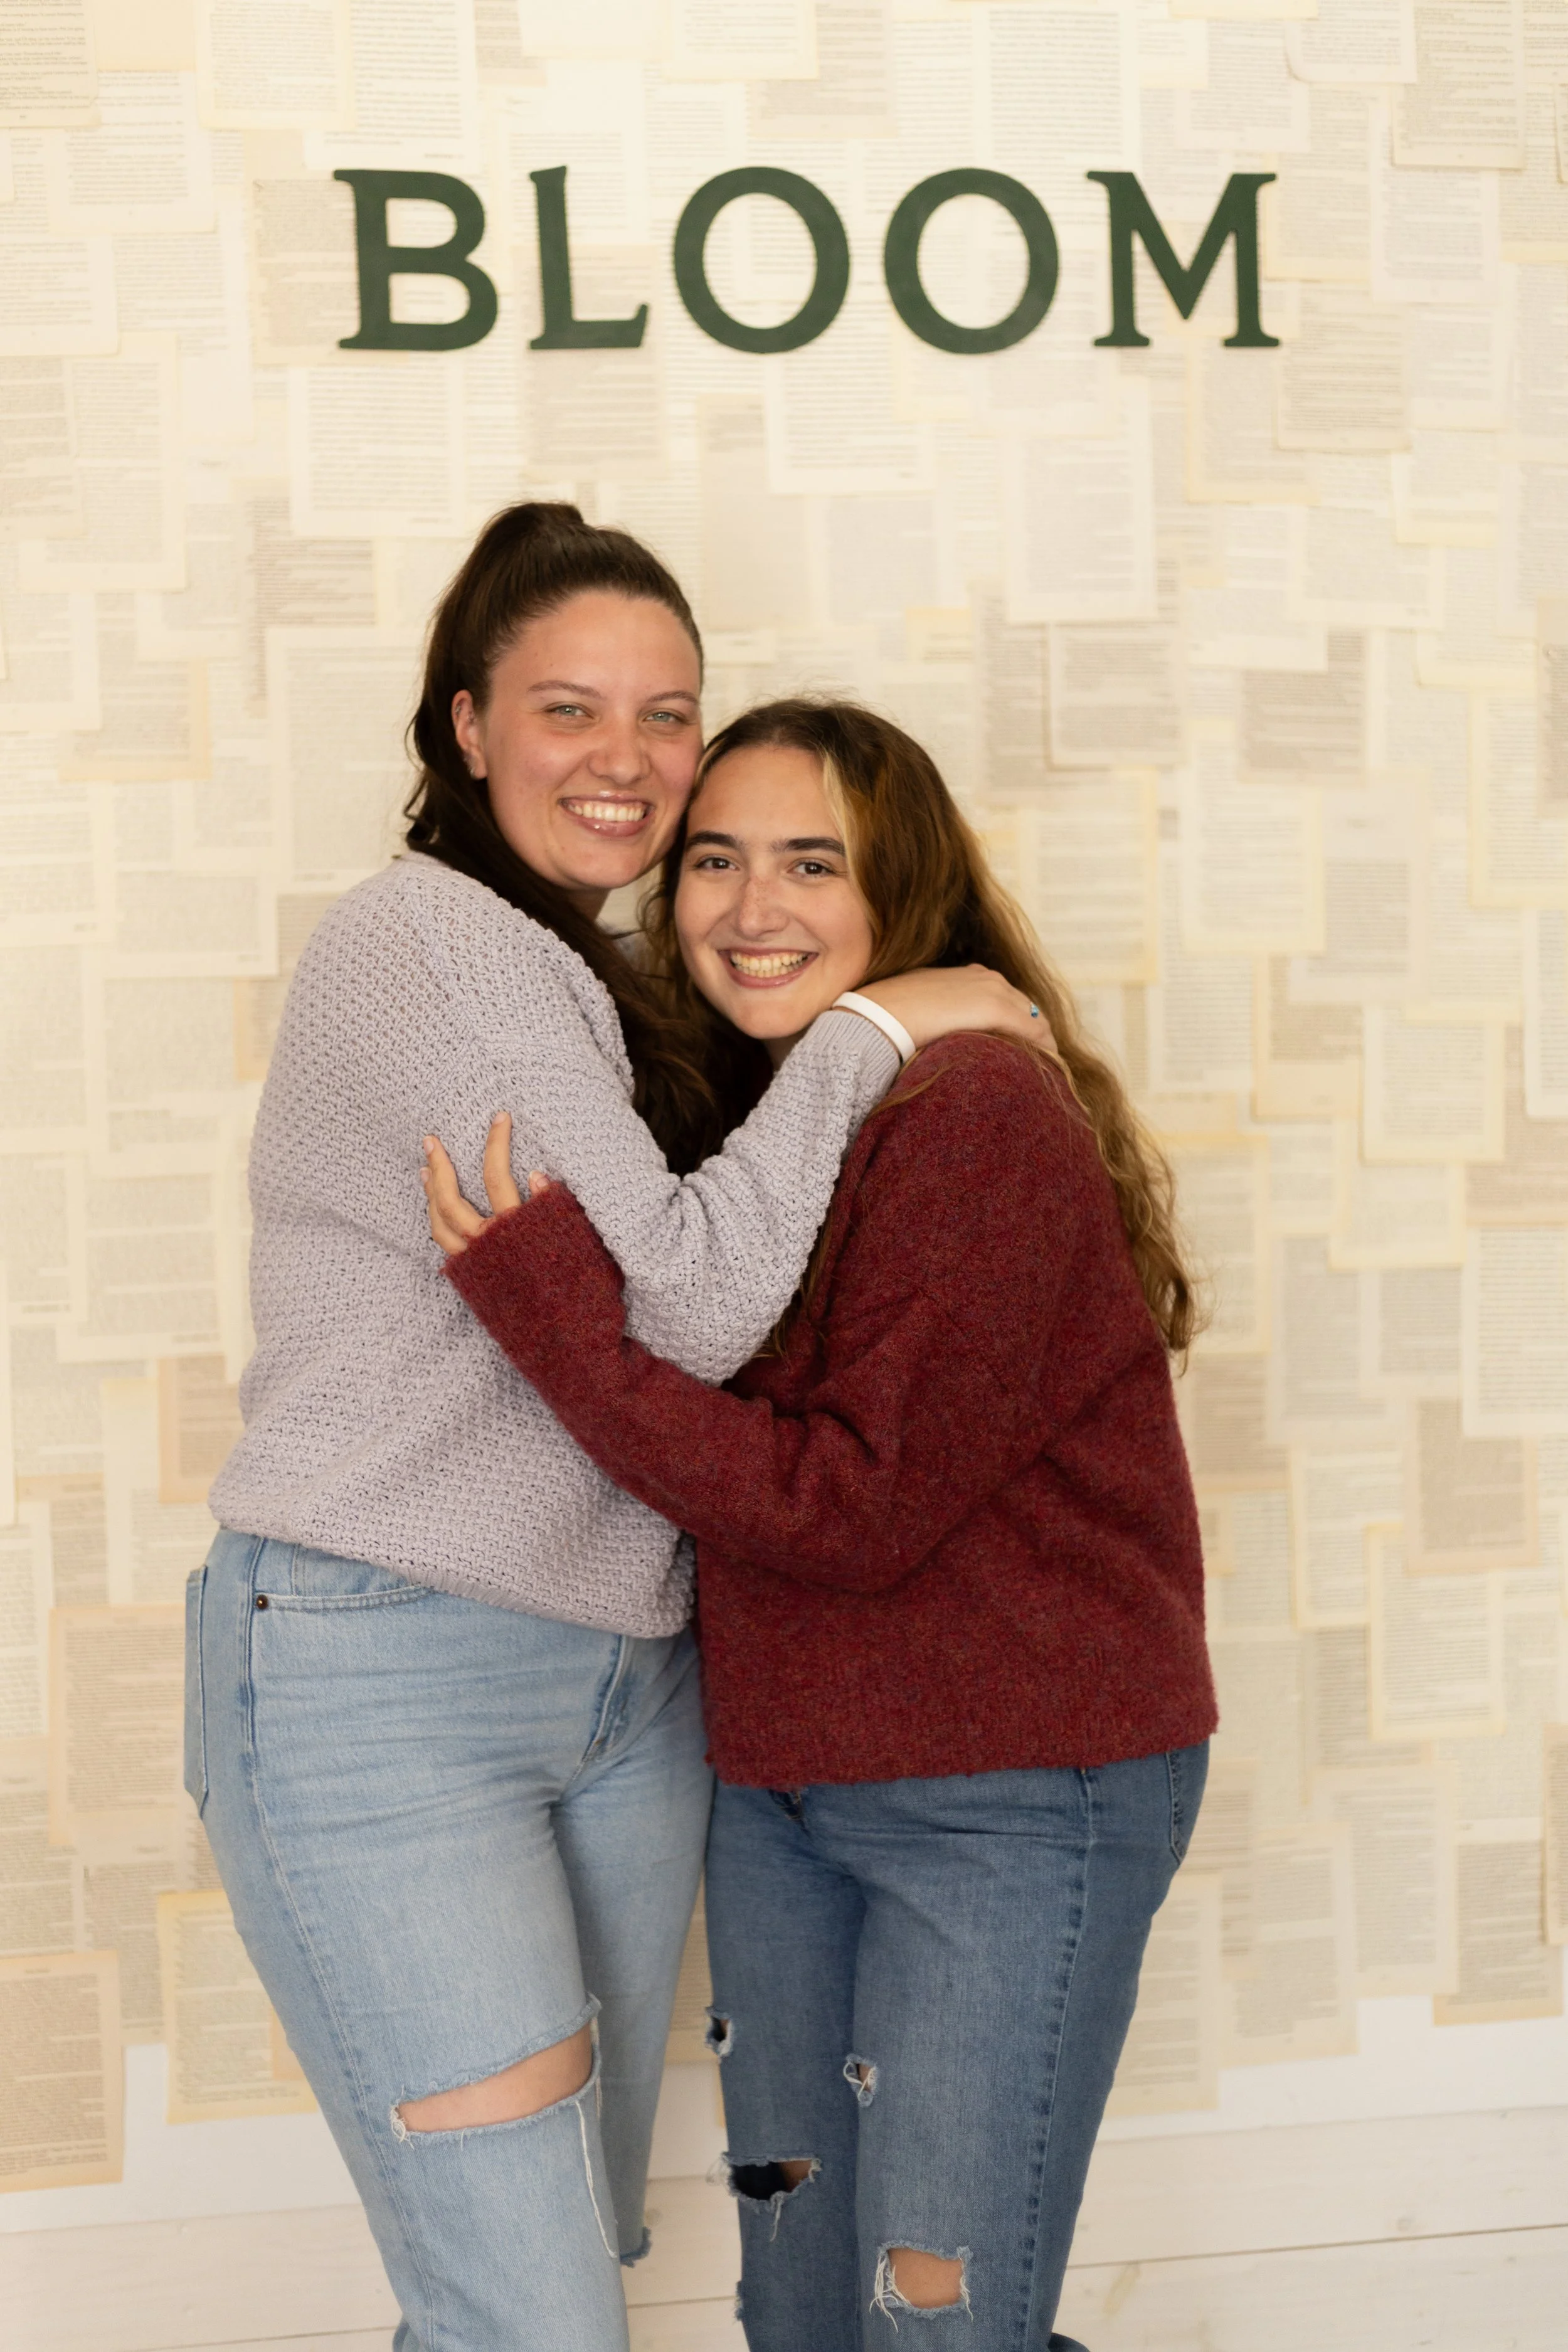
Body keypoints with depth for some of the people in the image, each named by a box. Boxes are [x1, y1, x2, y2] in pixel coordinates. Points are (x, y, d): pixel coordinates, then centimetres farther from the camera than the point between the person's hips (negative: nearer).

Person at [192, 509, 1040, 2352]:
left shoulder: (584, 986, 18)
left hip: (621, 1687, 9)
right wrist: (867, 1034, -11)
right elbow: (686, 1301, -18)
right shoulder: (424, 936, -12)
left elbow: (674, 1318, 13)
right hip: (379, 1681, -9)